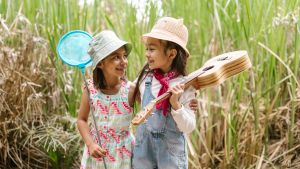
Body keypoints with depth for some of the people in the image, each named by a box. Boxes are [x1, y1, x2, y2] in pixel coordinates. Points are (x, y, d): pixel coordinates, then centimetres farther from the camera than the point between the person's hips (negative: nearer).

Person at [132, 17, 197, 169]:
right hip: (143, 145, 4)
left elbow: (189, 128, -15)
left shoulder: (184, 85, -15)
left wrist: (176, 104, -28)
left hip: (171, 150, -4)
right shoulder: (145, 77, -3)